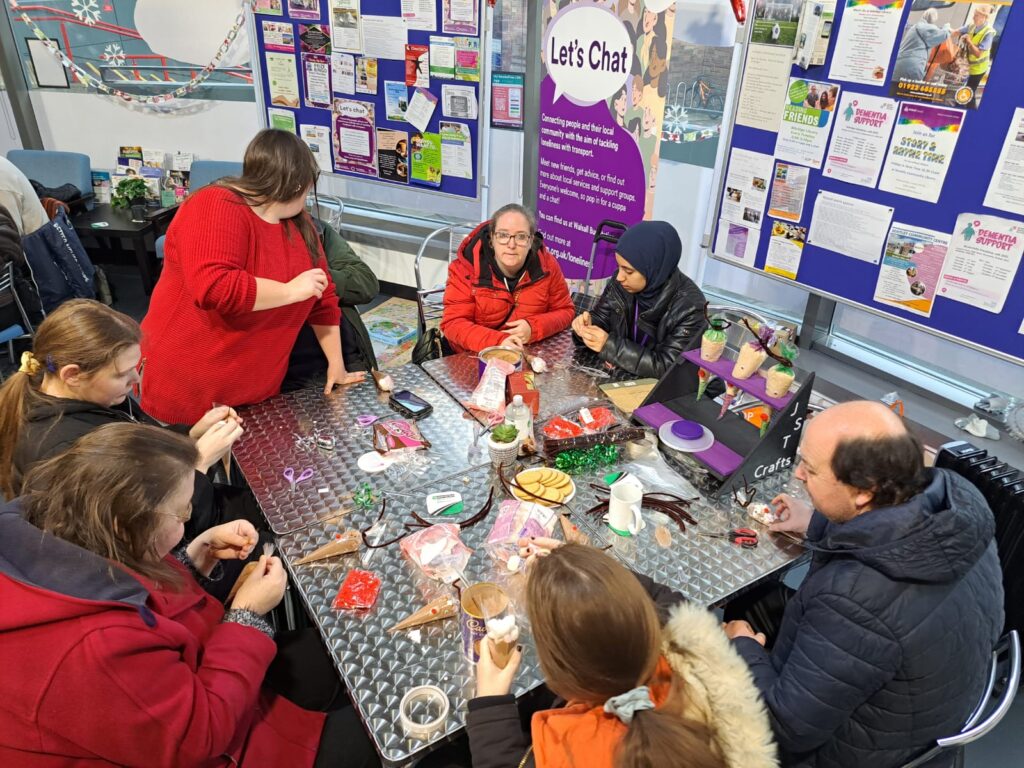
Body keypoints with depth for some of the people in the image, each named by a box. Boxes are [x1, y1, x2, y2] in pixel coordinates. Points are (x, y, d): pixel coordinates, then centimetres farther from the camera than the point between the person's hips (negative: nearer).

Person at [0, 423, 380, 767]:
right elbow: (200, 734, -28)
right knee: (360, 731, 1)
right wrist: (248, 616, -21)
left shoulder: (40, 537, -13)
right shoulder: (95, 648, -41)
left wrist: (201, 553, -7)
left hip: (167, 716, 9)